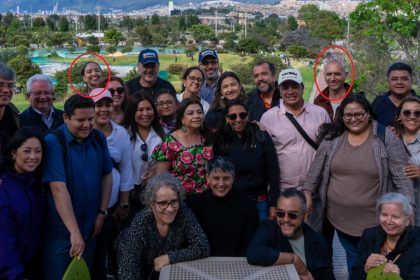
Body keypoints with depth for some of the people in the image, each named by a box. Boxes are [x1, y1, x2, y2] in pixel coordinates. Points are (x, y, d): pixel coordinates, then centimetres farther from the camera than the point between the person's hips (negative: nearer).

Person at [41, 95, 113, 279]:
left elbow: (106, 175, 9)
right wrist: (74, 232, -27)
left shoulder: (98, 138, 0)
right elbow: (58, 188, -24)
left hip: (89, 227, 5)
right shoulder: (54, 142, -18)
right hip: (60, 229, -5)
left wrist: (102, 213, 1)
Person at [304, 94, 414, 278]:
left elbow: (402, 177, -8)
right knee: (353, 258, 16)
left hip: (373, 219, -2)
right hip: (338, 215, 2)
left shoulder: (386, 138, -8)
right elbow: (317, 167, 6)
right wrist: (308, 192, 1)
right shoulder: (332, 137, 1)